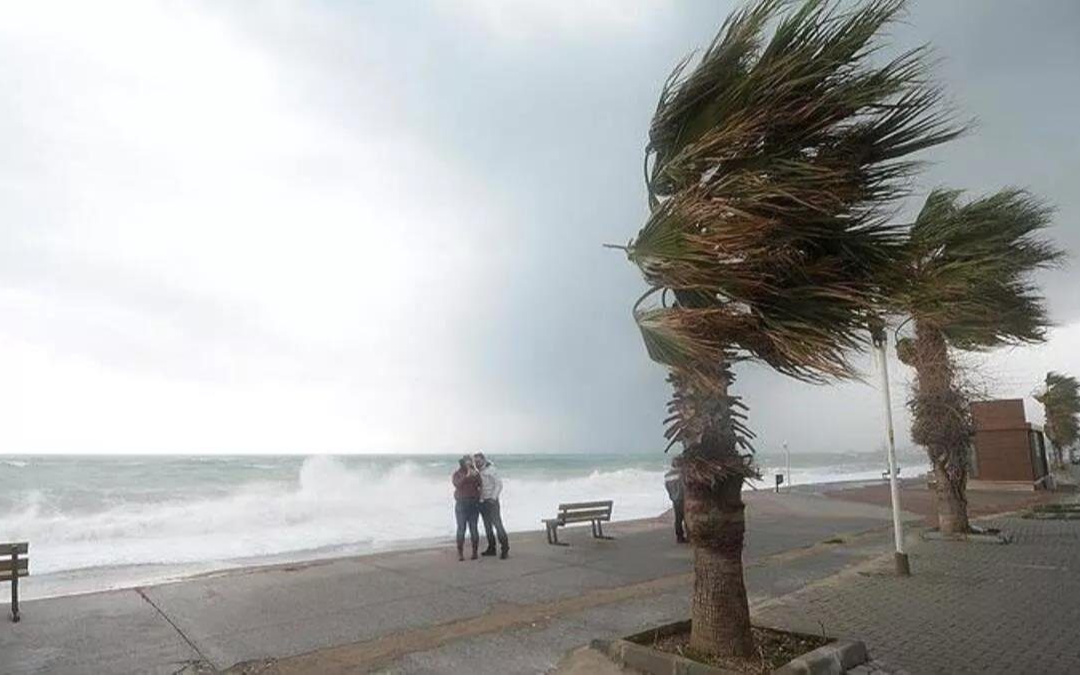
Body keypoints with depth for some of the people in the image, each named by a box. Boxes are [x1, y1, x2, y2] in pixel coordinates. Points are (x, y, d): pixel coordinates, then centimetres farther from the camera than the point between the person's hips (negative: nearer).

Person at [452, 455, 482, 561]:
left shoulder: (475, 473, 10)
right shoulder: (457, 474, 5)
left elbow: (479, 485, -2)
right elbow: (458, 484, -13)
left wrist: (475, 475, -15)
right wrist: (467, 476, -19)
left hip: (474, 503, 1)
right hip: (461, 504, -1)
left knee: (473, 528, -1)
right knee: (461, 528, -5)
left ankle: (474, 551, 7)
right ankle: (460, 553, 0)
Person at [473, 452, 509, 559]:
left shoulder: (491, 470, -7)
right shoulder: (478, 473, 13)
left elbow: (499, 484, -11)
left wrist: (493, 498, -18)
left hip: (491, 501, -7)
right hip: (482, 502, 7)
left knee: (497, 524, -12)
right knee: (487, 526, 10)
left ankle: (505, 549, -10)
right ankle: (491, 548, 17)